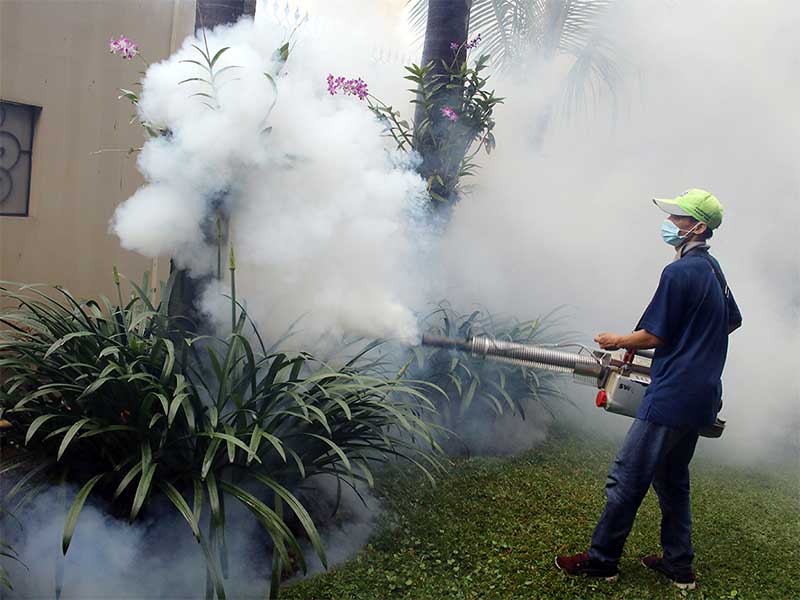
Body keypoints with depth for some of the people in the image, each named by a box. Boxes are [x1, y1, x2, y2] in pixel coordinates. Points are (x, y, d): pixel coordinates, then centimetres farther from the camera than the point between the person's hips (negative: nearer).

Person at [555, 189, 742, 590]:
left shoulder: (679, 272, -16)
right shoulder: (713, 270, 13)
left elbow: (654, 336, -14)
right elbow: (733, 320, 27)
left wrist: (618, 342, 2)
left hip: (672, 396, -10)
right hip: (702, 395, 10)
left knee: (626, 478, -1)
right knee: (672, 478, 19)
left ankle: (602, 559, 9)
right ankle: (678, 564, 26)